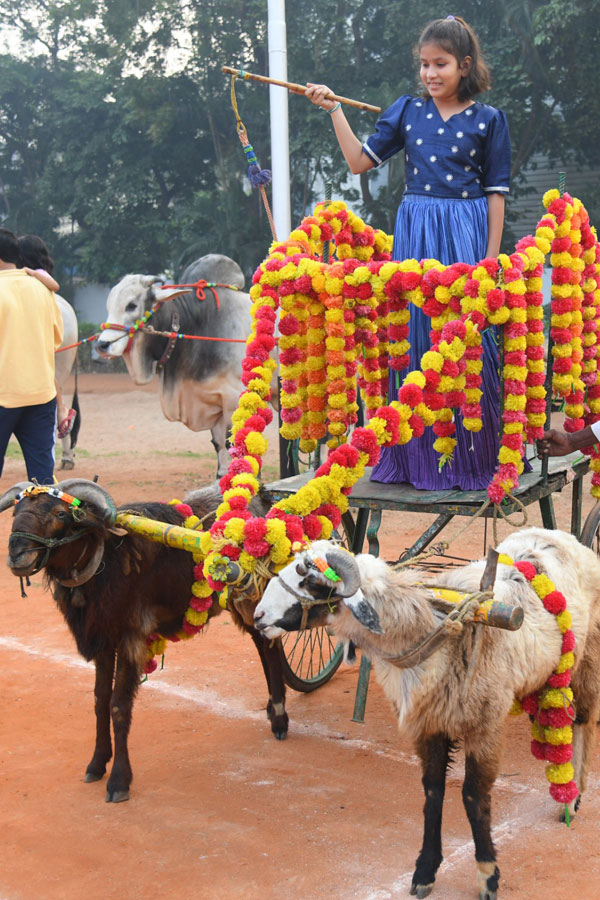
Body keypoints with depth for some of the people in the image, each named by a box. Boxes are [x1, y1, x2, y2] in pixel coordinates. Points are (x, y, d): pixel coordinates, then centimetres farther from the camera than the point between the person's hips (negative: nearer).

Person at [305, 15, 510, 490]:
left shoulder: (489, 119, 2)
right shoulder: (407, 110, 10)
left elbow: (496, 193, 2)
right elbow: (360, 161, 10)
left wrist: (491, 258, -3)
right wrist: (334, 109, 2)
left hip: (466, 235, -3)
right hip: (415, 235, 3)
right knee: (414, 334, 2)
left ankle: (470, 456, 8)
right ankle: (418, 454, 14)